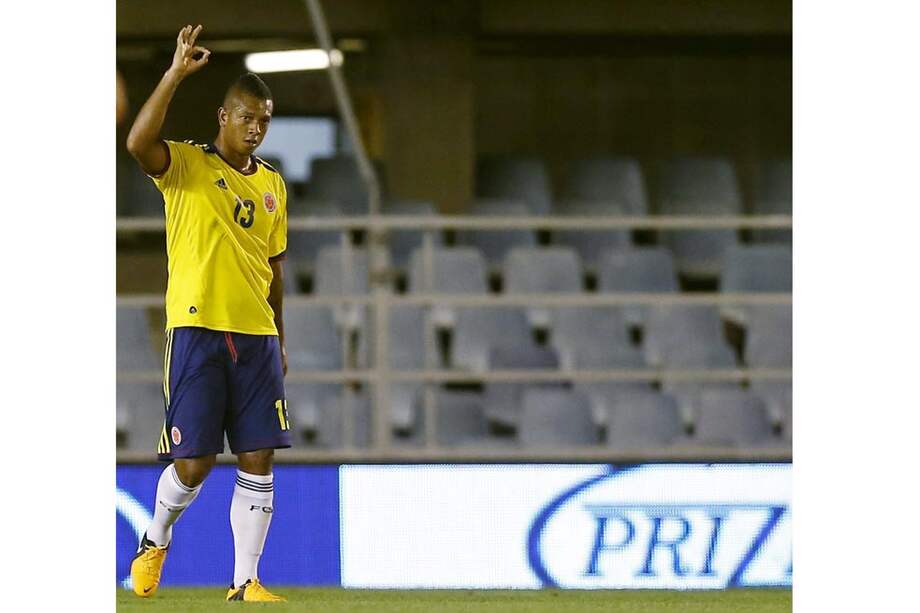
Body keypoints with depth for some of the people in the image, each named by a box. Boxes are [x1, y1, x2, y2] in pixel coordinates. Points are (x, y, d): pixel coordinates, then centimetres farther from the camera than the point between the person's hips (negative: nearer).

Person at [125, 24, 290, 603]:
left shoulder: (272, 184, 15)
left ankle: (246, 581, 4)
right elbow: (139, 143, -24)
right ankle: (157, 539, 23)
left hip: (257, 336, 5)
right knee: (194, 463, -6)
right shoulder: (187, 164, -2)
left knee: (258, 462, -1)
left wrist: (280, 338, 19)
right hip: (198, 329, -5)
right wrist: (176, 74, -28)